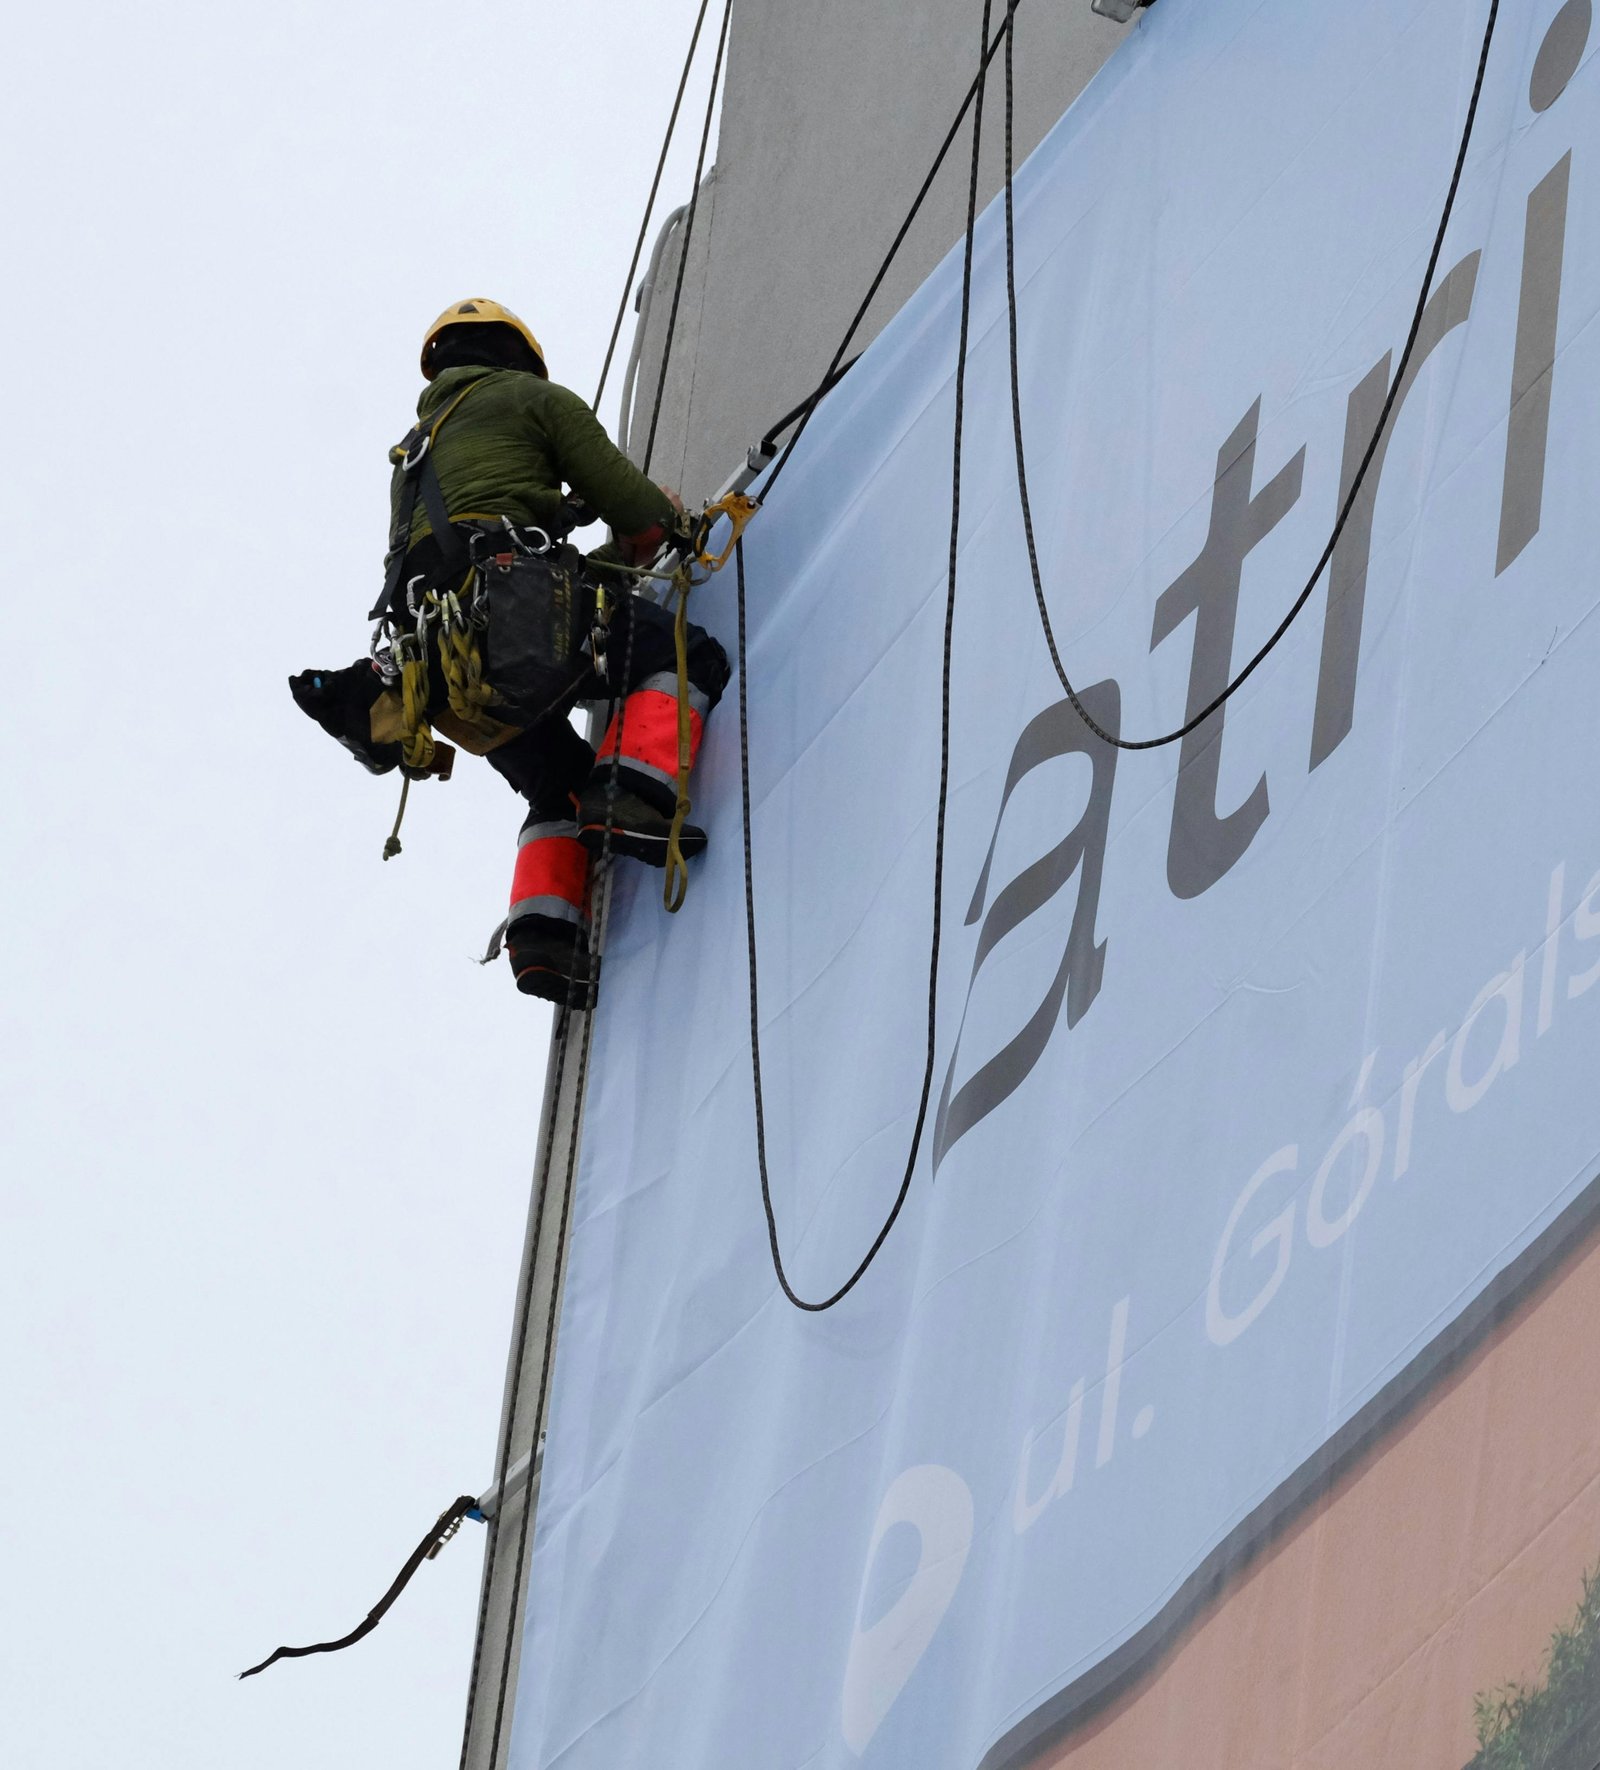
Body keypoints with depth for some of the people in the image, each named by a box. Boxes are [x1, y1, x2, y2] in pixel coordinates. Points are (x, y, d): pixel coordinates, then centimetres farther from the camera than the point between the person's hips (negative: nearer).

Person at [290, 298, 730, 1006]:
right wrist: (666, 518, 32)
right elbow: (636, 508, 9)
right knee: (685, 657, 5)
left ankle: (544, 935, -1)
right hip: (513, 621, -7)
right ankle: (635, 798, -18)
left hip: (434, 666, 7)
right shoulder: (532, 397, 16)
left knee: (560, 783, 21)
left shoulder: (415, 452, 38)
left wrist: (615, 557, 45)